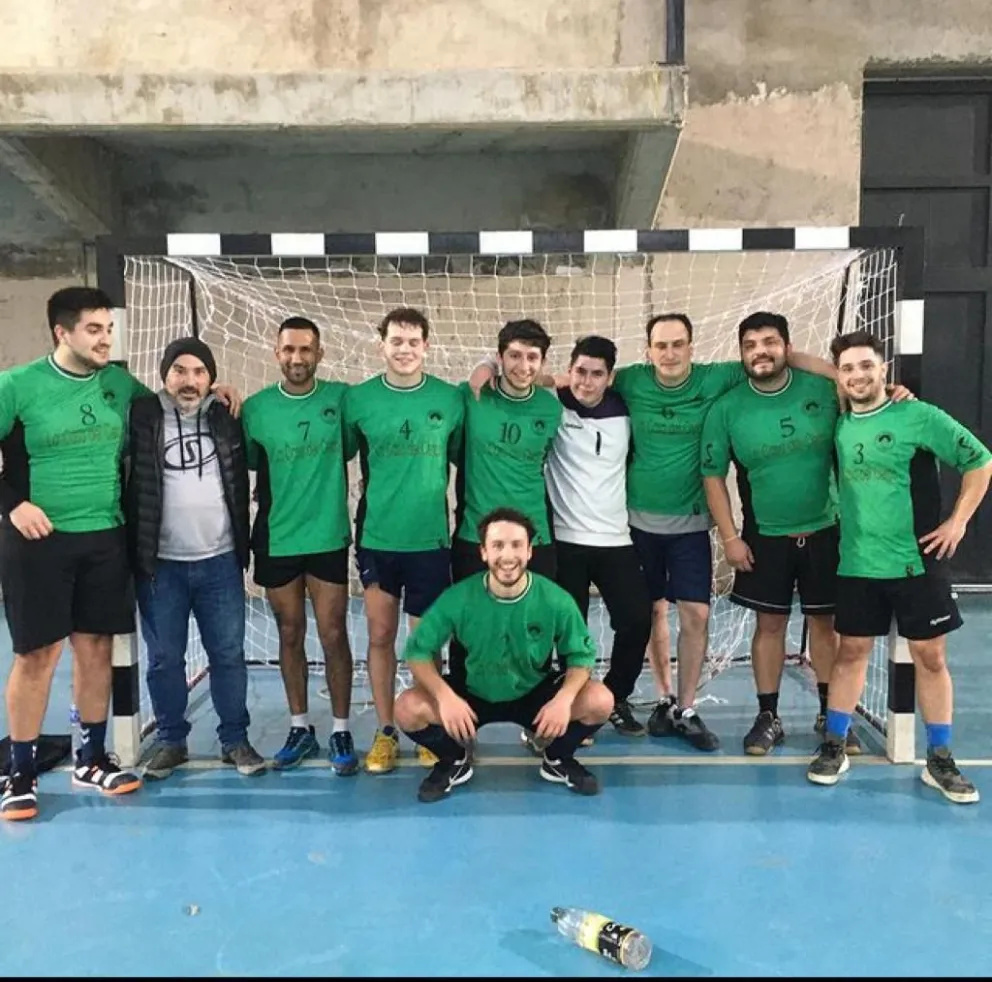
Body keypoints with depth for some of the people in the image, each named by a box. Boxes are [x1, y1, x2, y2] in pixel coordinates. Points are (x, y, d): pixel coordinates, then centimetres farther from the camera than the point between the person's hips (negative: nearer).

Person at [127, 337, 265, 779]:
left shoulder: (227, 418, 3)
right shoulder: (141, 417, -3)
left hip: (220, 562, 1)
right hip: (159, 564, -1)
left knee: (228, 654, 8)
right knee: (164, 658, 10)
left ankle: (235, 739, 21)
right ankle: (170, 740, 26)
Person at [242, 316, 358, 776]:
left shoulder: (341, 397, -4)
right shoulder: (255, 407, 0)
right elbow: (244, 466, 8)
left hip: (328, 537, -2)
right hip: (276, 540, 2)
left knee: (333, 635, 2)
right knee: (290, 635, 12)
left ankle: (341, 731, 16)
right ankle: (300, 728, 26)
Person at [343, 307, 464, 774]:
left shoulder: (451, 399, -2)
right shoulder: (357, 398, -2)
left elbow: (463, 460, 8)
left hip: (430, 539, 0)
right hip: (376, 538, 0)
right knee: (380, 635, 8)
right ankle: (385, 732, 22)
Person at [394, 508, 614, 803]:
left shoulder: (555, 600, -19)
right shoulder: (458, 598, -21)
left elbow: (581, 655, -8)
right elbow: (417, 651, -14)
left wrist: (564, 698, -27)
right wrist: (445, 696, -31)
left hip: (534, 695, 0)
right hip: (472, 695, 0)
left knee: (599, 701, -23)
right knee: (408, 709, -25)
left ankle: (558, 759, 9)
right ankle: (454, 761, 8)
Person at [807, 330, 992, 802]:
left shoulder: (920, 417, -8)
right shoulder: (838, 425, 3)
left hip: (917, 562, -2)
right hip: (857, 565, 2)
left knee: (930, 656, 6)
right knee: (852, 651, 9)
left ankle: (940, 761, 19)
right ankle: (834, 746, 20)